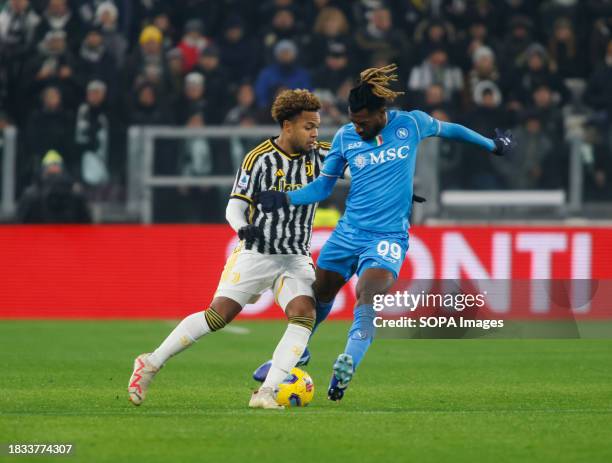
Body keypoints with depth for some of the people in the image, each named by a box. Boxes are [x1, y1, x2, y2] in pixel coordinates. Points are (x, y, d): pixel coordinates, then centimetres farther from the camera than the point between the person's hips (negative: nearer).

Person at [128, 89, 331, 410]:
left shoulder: (319, 155, 0)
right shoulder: (258, 158, -11)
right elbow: (235, 205, -9)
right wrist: (243, 227, -30)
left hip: (296, 259, 3)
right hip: (255, 253, -3)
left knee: (304, 315, -21)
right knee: (216, 316, -9)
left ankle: (266, 393, -21)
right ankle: (151, 364, 7)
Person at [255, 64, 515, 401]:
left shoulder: (411, 124, -5)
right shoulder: (345, 137, -1)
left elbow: (449, 130, 15)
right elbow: (323, 186, 7)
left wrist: (493, 146, 26)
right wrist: (284, 199, -10)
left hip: (389, 236, -3)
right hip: (349, 231, 3)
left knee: (368, 294, -27)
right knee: (319, 295, 10)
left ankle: (347, 364, -36)